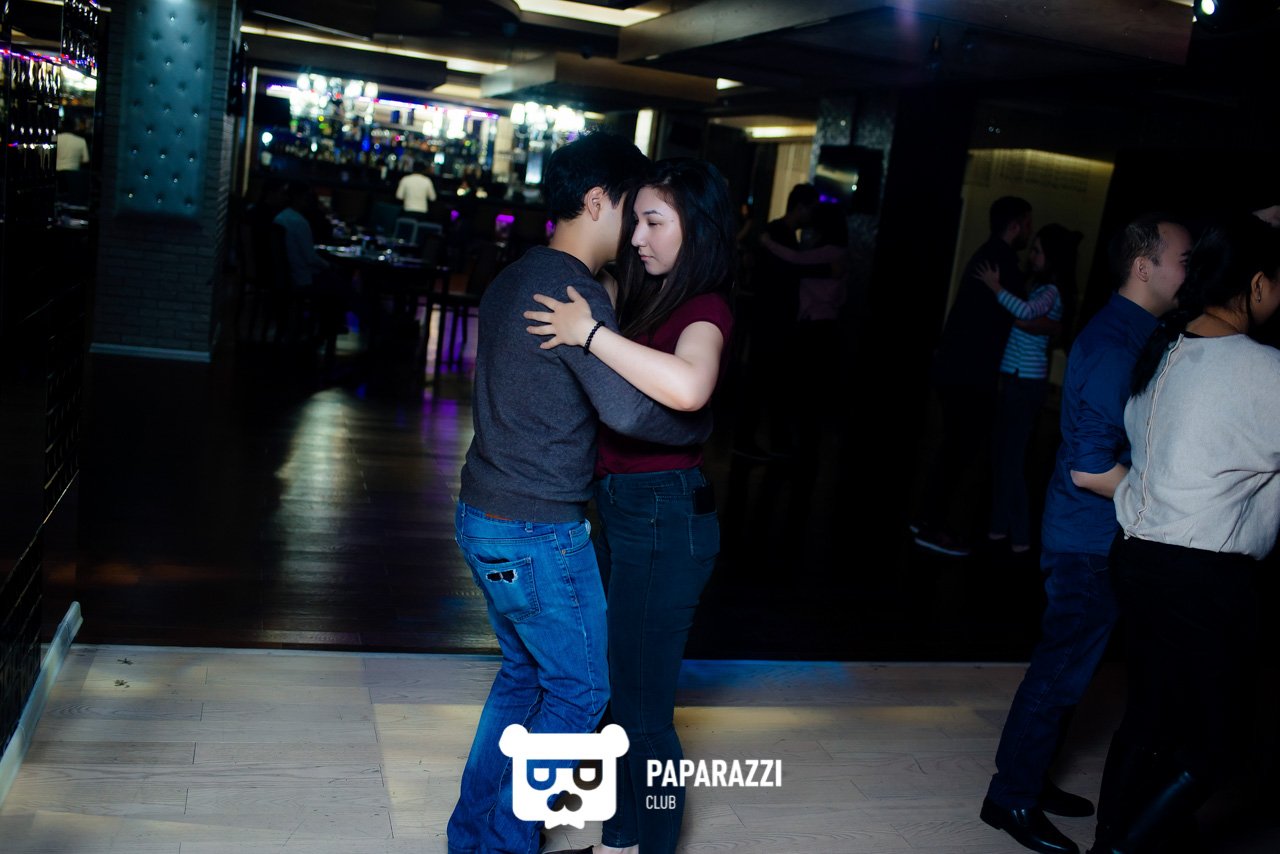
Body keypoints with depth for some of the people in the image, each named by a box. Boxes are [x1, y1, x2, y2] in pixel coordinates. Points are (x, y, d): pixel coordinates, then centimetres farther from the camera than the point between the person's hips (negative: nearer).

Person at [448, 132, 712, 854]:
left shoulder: (515, 280, 10)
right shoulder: (577, 292, -19)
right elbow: (629, 409, -26)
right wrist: (705, 423, -10)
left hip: (485, 516, 9)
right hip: (540, 531, -9)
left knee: (525, 672, 22)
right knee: (581, 688, 8)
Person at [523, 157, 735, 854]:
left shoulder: (704, 309, -17)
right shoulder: (647, 295, 8)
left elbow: (687, 387, -39)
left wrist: (591, 332, -31)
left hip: (665, 516, -9)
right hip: (619, 508, 9)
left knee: (642, 709, 4)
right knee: (611, 685, 22)